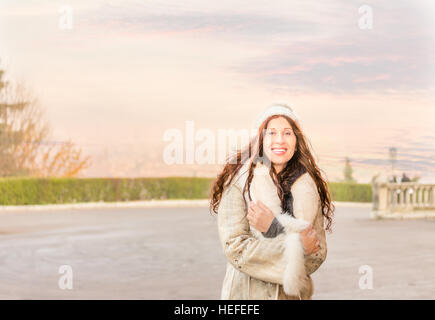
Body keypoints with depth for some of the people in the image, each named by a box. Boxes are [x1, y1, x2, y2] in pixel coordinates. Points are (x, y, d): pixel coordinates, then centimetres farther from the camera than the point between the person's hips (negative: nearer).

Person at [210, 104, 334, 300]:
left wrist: (274, 229, -18)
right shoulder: (239, 180, -8)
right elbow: (235, 248, -16)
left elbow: (317, 256, -4)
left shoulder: (308, 187, 0)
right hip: (246, 293, -2)